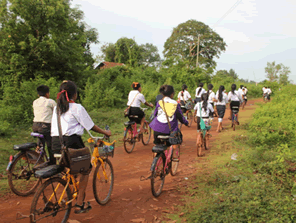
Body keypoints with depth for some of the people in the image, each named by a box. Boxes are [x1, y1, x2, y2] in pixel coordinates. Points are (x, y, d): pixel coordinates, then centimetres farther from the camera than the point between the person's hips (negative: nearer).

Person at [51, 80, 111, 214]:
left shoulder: (56, 108, 14)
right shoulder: (77, 108, -6)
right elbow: (91, 126, -1)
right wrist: (105, 132, 13)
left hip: (55, 143, 7)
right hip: (71, 142, -6)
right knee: (85, 169, 12)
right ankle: (79, 204, 10)